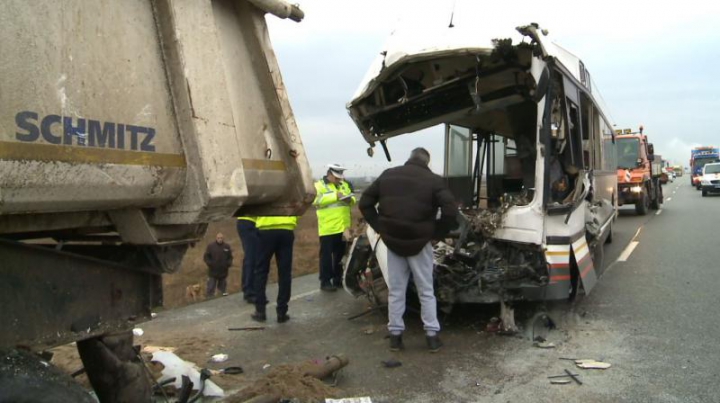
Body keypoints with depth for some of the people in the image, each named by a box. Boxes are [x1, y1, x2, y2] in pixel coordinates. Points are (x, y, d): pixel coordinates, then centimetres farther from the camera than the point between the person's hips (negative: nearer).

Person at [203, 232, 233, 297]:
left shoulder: (227, 247, 5)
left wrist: (229, 263, -6)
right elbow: (206, 257, -1)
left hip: (223, 272, 3)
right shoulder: (211, 246, -3)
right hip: (213, 272, -3)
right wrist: (210, 263, -14)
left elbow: (230, 257, 11)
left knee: (223, 287, 16)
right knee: (210, 289, 1)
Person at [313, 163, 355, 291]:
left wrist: (350, 199, -9)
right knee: (326, 255, -3)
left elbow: (353, 199, 16)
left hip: (343, 226, 6)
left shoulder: (345, 184, 17)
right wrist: (335, 196, -25)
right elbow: (316, 200, -20)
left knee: (340, 254, 14)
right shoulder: (319, 185, -3)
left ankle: (338, 279, 25)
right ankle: (325, 282, 2)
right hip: (328, 227, -6)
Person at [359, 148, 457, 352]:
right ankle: (432, 335, 13)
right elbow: (450, 211, -16)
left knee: (395, 290, 11)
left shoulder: (388, 175, 7)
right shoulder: (433, 180, -5)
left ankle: (395, 335, 15)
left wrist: (380, 228, 7)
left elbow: (365, 202, 8)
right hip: (419, 242, -3)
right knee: (426, 291, 10)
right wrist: (437, 233, -4)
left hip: (392, 240, 3)